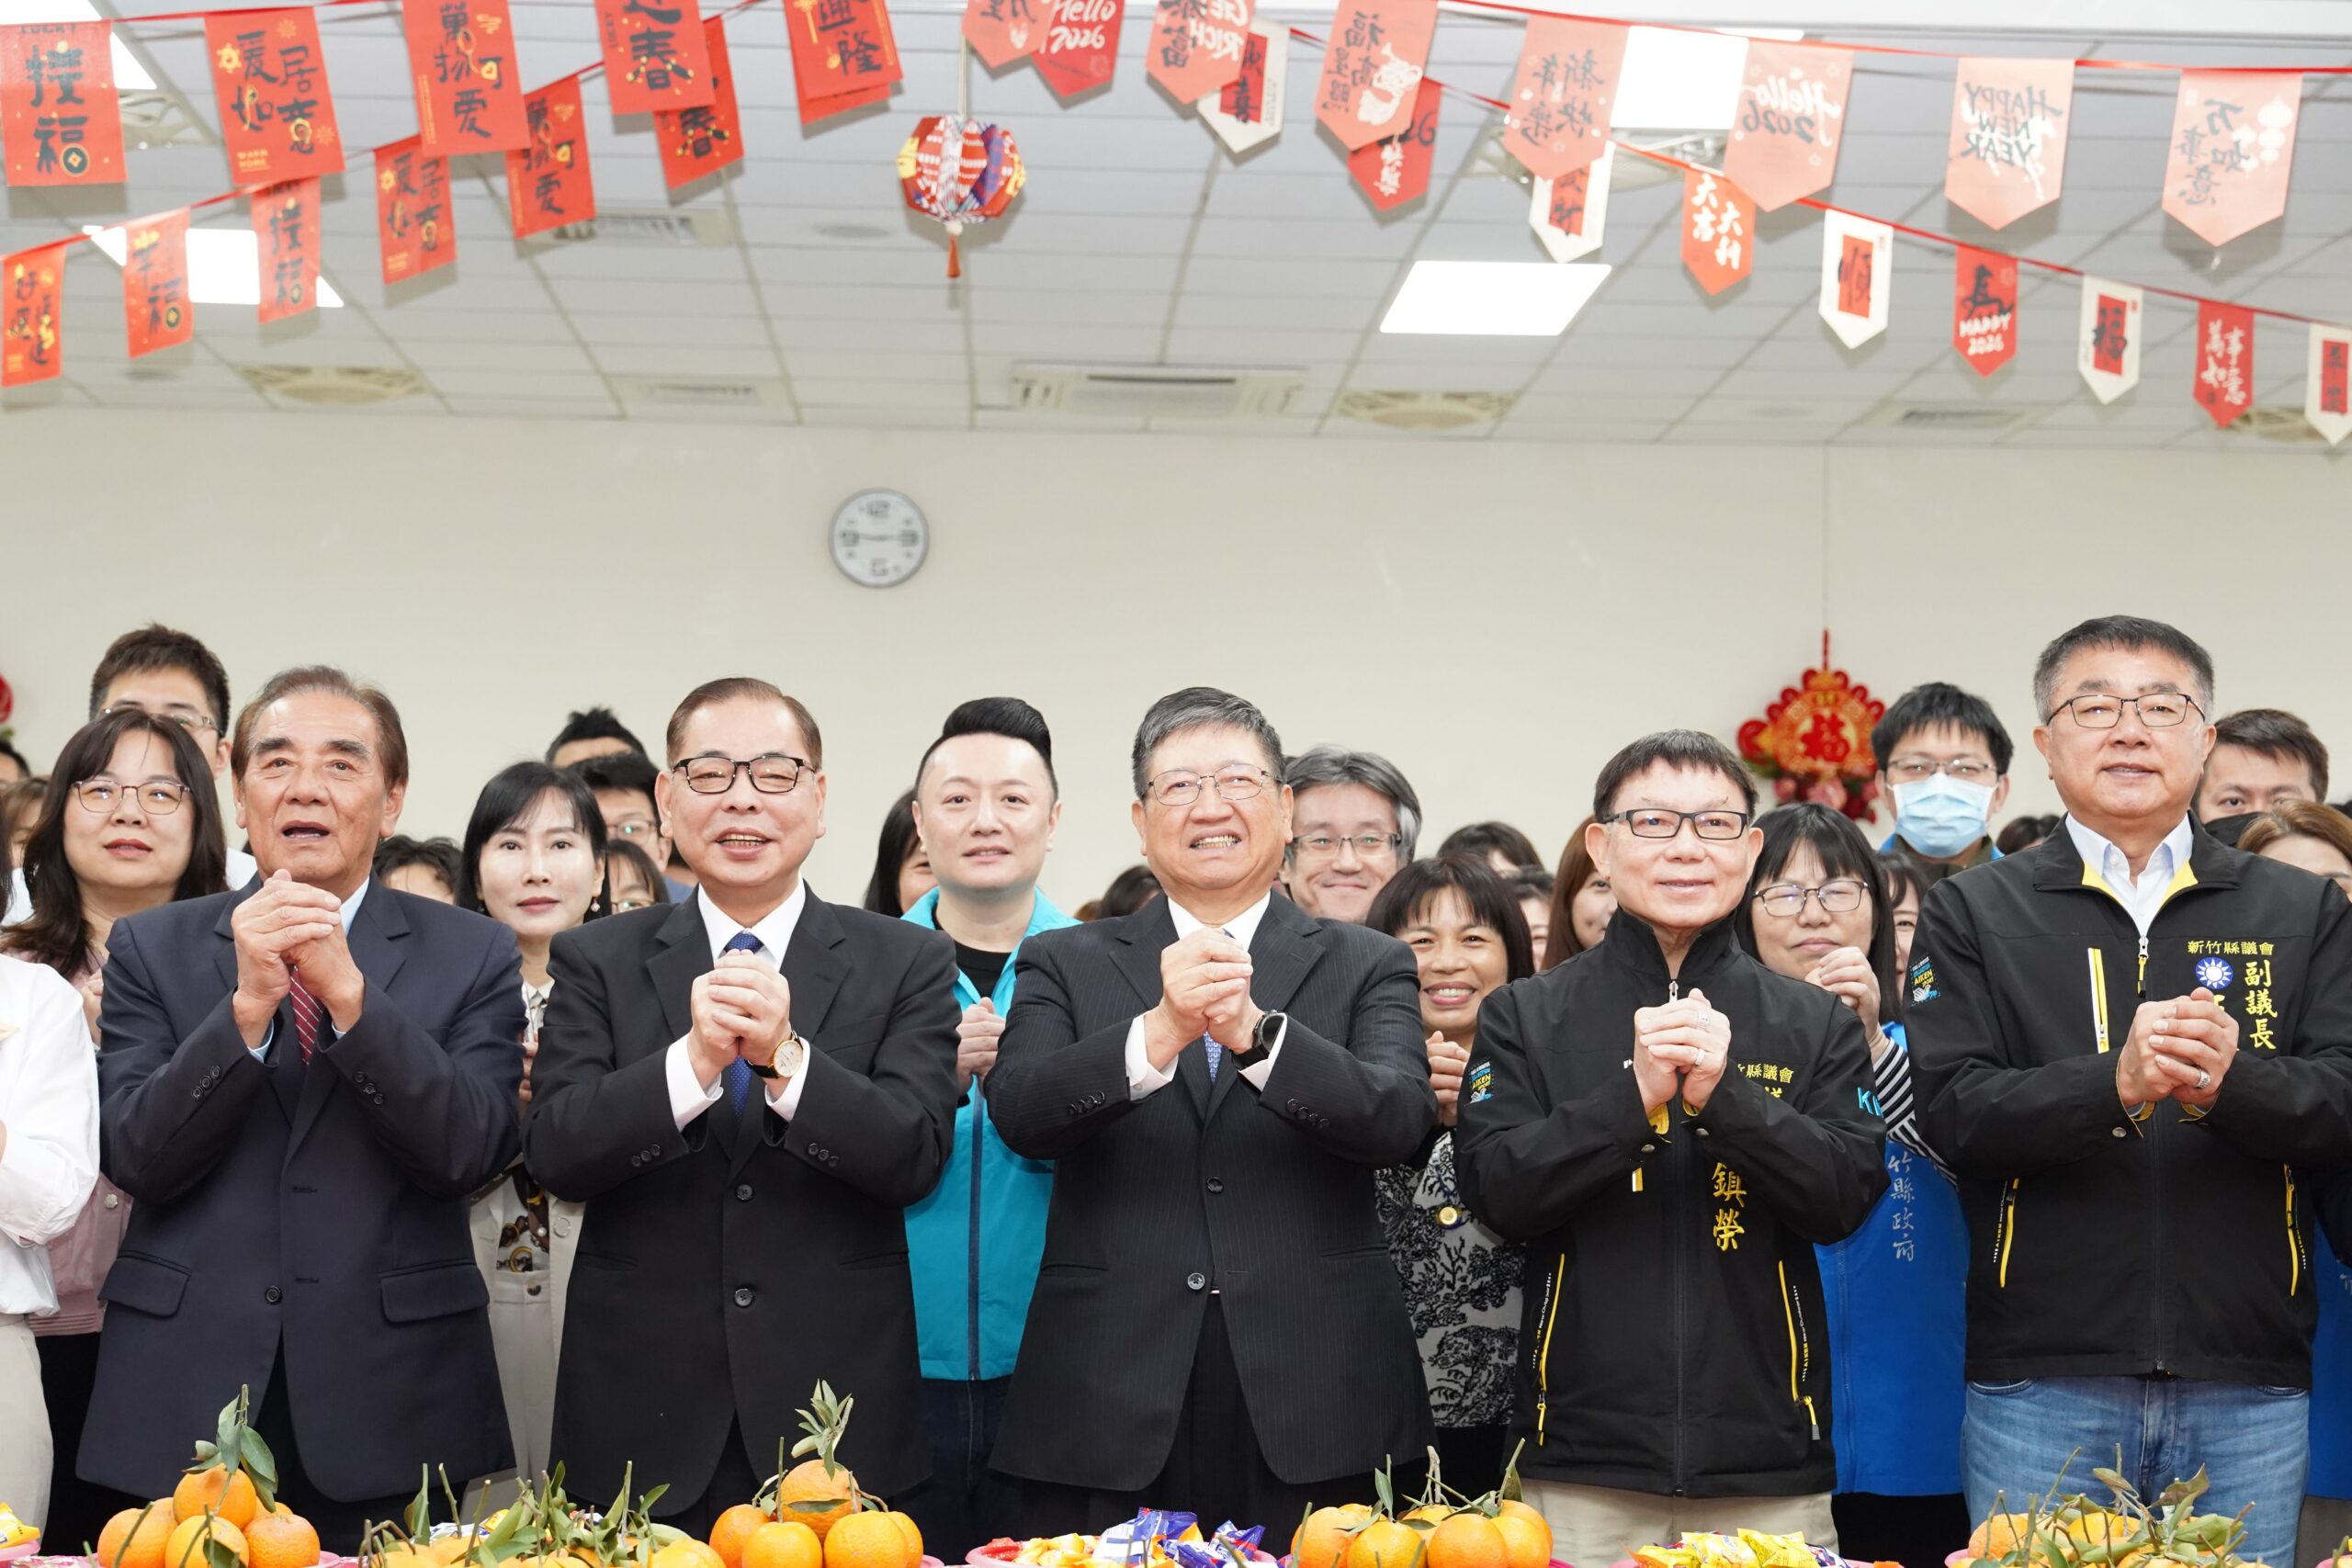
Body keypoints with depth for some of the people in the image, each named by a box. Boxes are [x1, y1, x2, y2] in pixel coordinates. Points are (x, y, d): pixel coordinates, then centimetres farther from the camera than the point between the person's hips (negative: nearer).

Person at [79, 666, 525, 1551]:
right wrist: (247, 1004, -17)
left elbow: (472, 1152, -9)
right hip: (187, 1394, 1)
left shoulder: (471, 954, 3)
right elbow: (134, 1157, -3)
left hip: (390, 1403, -1)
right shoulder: (151, 947, 6)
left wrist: (350, 990, -19)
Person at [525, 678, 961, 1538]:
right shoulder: (595, 960, 5)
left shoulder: (907, 963, 2)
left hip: (836, 1413, 0)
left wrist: (786, 1056, -23)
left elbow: (914, 1157, -8)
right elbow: (555, 1152, -6)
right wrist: (693, 1059, -22)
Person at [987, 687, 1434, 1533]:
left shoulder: (1366, 967, 8)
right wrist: (1159, 1031, -26)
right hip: (1110, 1414, 0)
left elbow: (1399, 1120, -10)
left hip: (1310, 1408, 0)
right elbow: (1018, 1113, -9)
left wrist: (1253, 1030, -26)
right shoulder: (1065, 965, 9)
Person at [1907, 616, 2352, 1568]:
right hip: (2040, 1382, -1)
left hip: (2246, 1386, 2)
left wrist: (2232, 1083, -19)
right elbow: (1952, 1113, -4)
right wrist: (2114, 1082, -20)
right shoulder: (1974, 914, 8)